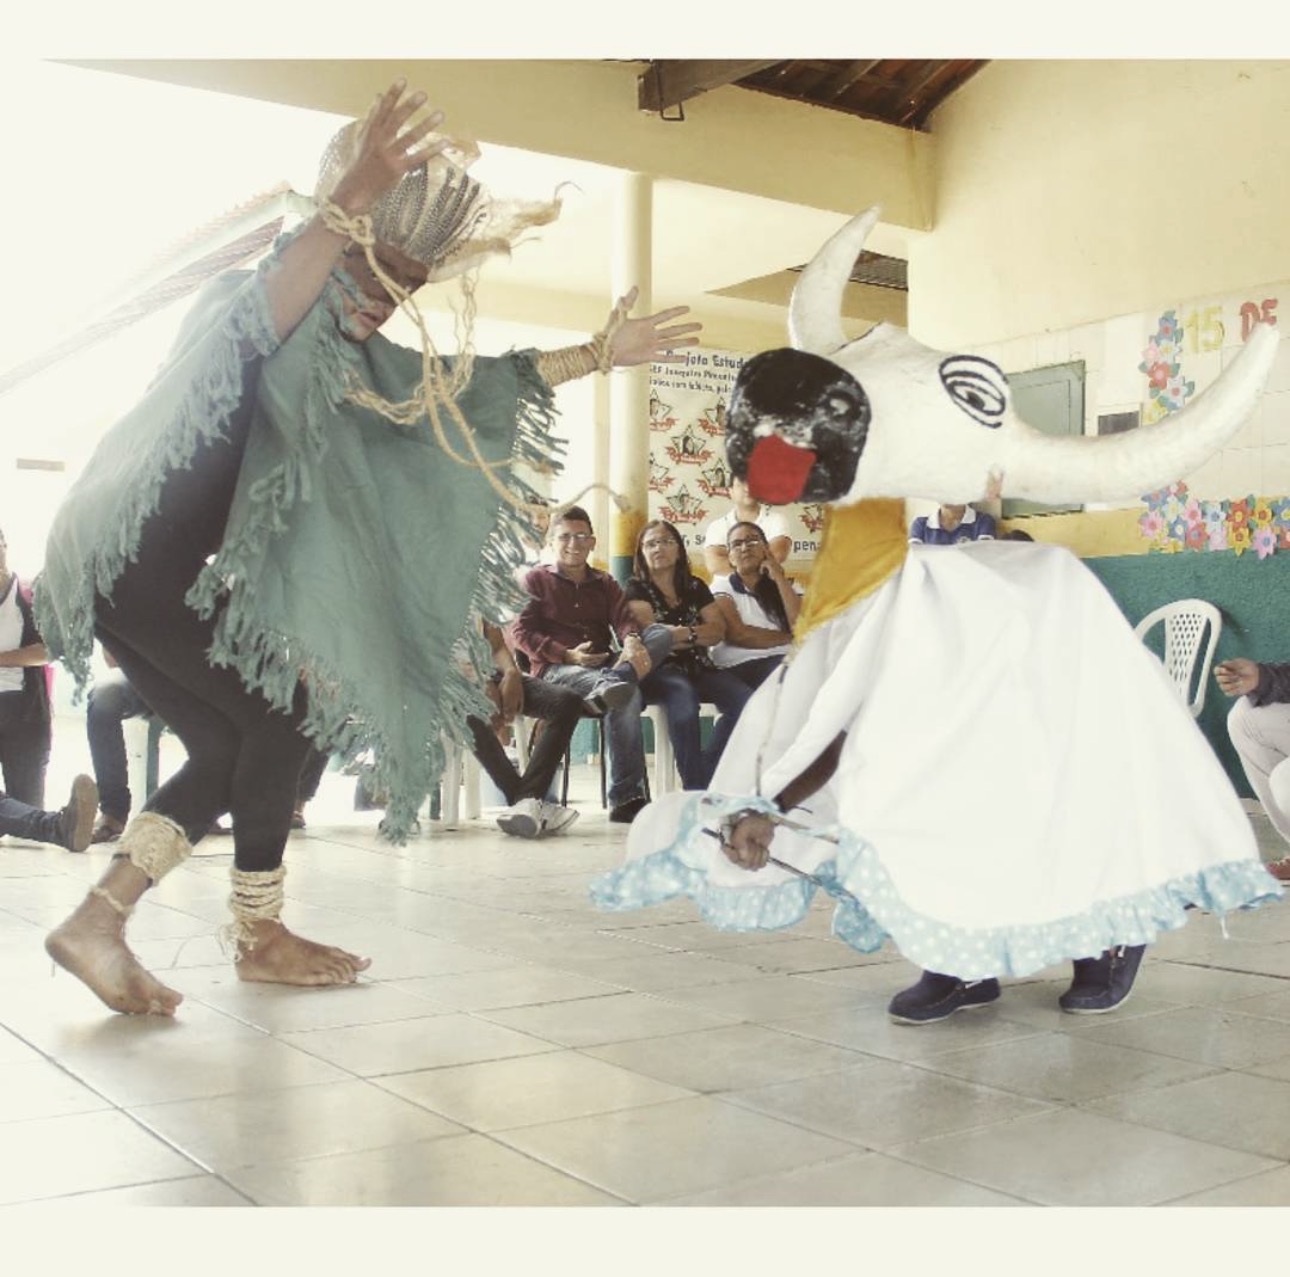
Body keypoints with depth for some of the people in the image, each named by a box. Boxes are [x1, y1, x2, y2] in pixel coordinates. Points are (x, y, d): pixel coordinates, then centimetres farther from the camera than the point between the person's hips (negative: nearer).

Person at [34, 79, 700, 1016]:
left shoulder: (351, 356, 13)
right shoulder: (246, 302, -13)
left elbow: (469, 386, 15)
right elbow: (258, 322, -39)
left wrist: (599, 355, 15)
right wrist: (350, 202, -52)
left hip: (157, 570, 9)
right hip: (128, 556, -9)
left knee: (229, 749, 8)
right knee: (284, 715, -8)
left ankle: (96, 925, 9)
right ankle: (259, 936, 4)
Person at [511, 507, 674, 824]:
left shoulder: (605, 584, 24)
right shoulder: (536, 580, 14)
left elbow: (623, 618, 4)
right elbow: (520, 631, 0)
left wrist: (632, 641, -24)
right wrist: (567, 655, -16)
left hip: (602, 667, 5)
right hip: (556, 670, -4)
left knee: (662, 633, -24)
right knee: (628, 694, -37)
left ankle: (613, 684, -49)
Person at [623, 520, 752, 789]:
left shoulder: (695, 587, 19)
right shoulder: (637, 589, 8)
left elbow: (719, 630, 7)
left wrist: (680, 633, -6)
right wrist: (695, 633, -3)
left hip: (699, 668, 5)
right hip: (657, 672, -4)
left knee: (746, 698, -24)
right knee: (683, 695, -39)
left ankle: (707, 772, -13)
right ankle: (694, 786, -33)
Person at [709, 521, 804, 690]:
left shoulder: (788, 585, 20)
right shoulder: (722, 587, 10)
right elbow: (736, 634, -8)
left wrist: (779, 578, 4)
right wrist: (788, 638, 0)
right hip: (741, 667, -4)